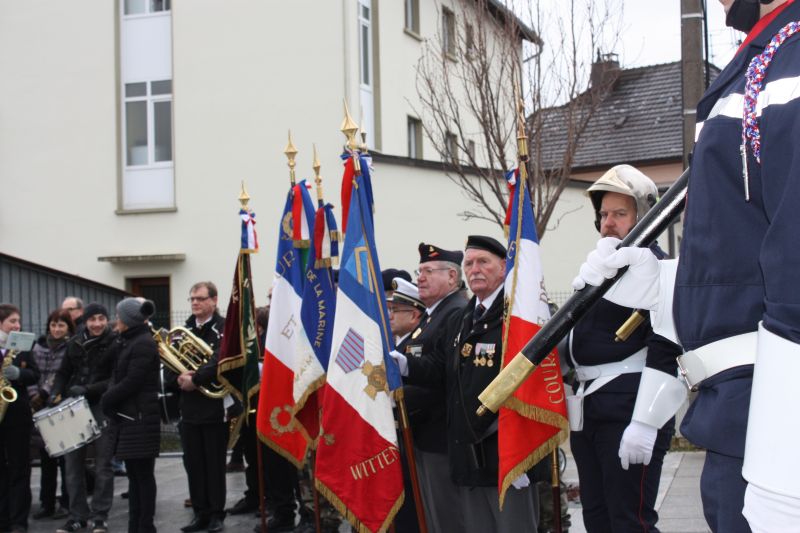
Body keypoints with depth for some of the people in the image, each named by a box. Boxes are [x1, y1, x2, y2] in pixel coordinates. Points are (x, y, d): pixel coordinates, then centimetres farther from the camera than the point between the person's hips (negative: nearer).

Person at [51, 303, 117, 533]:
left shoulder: (114, 344, -5)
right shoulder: (74, 343, 9)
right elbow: (63, 372, 16)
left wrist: (88, 390, -18)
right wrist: (57, 392, -2)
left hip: (102, 407, -4)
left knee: (103, 464, 1)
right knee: (72, 463, 5)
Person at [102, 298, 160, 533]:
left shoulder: (143, 344, -14)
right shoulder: (128, 342, 15)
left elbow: (131, 382, -19)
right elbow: (117, 375, 15)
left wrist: (107, 400, -9)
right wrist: (110, 398, -1)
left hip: (139, 418, -9)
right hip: (127, 416, 9)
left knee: (143, 474, -3)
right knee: (133, 474, 12)